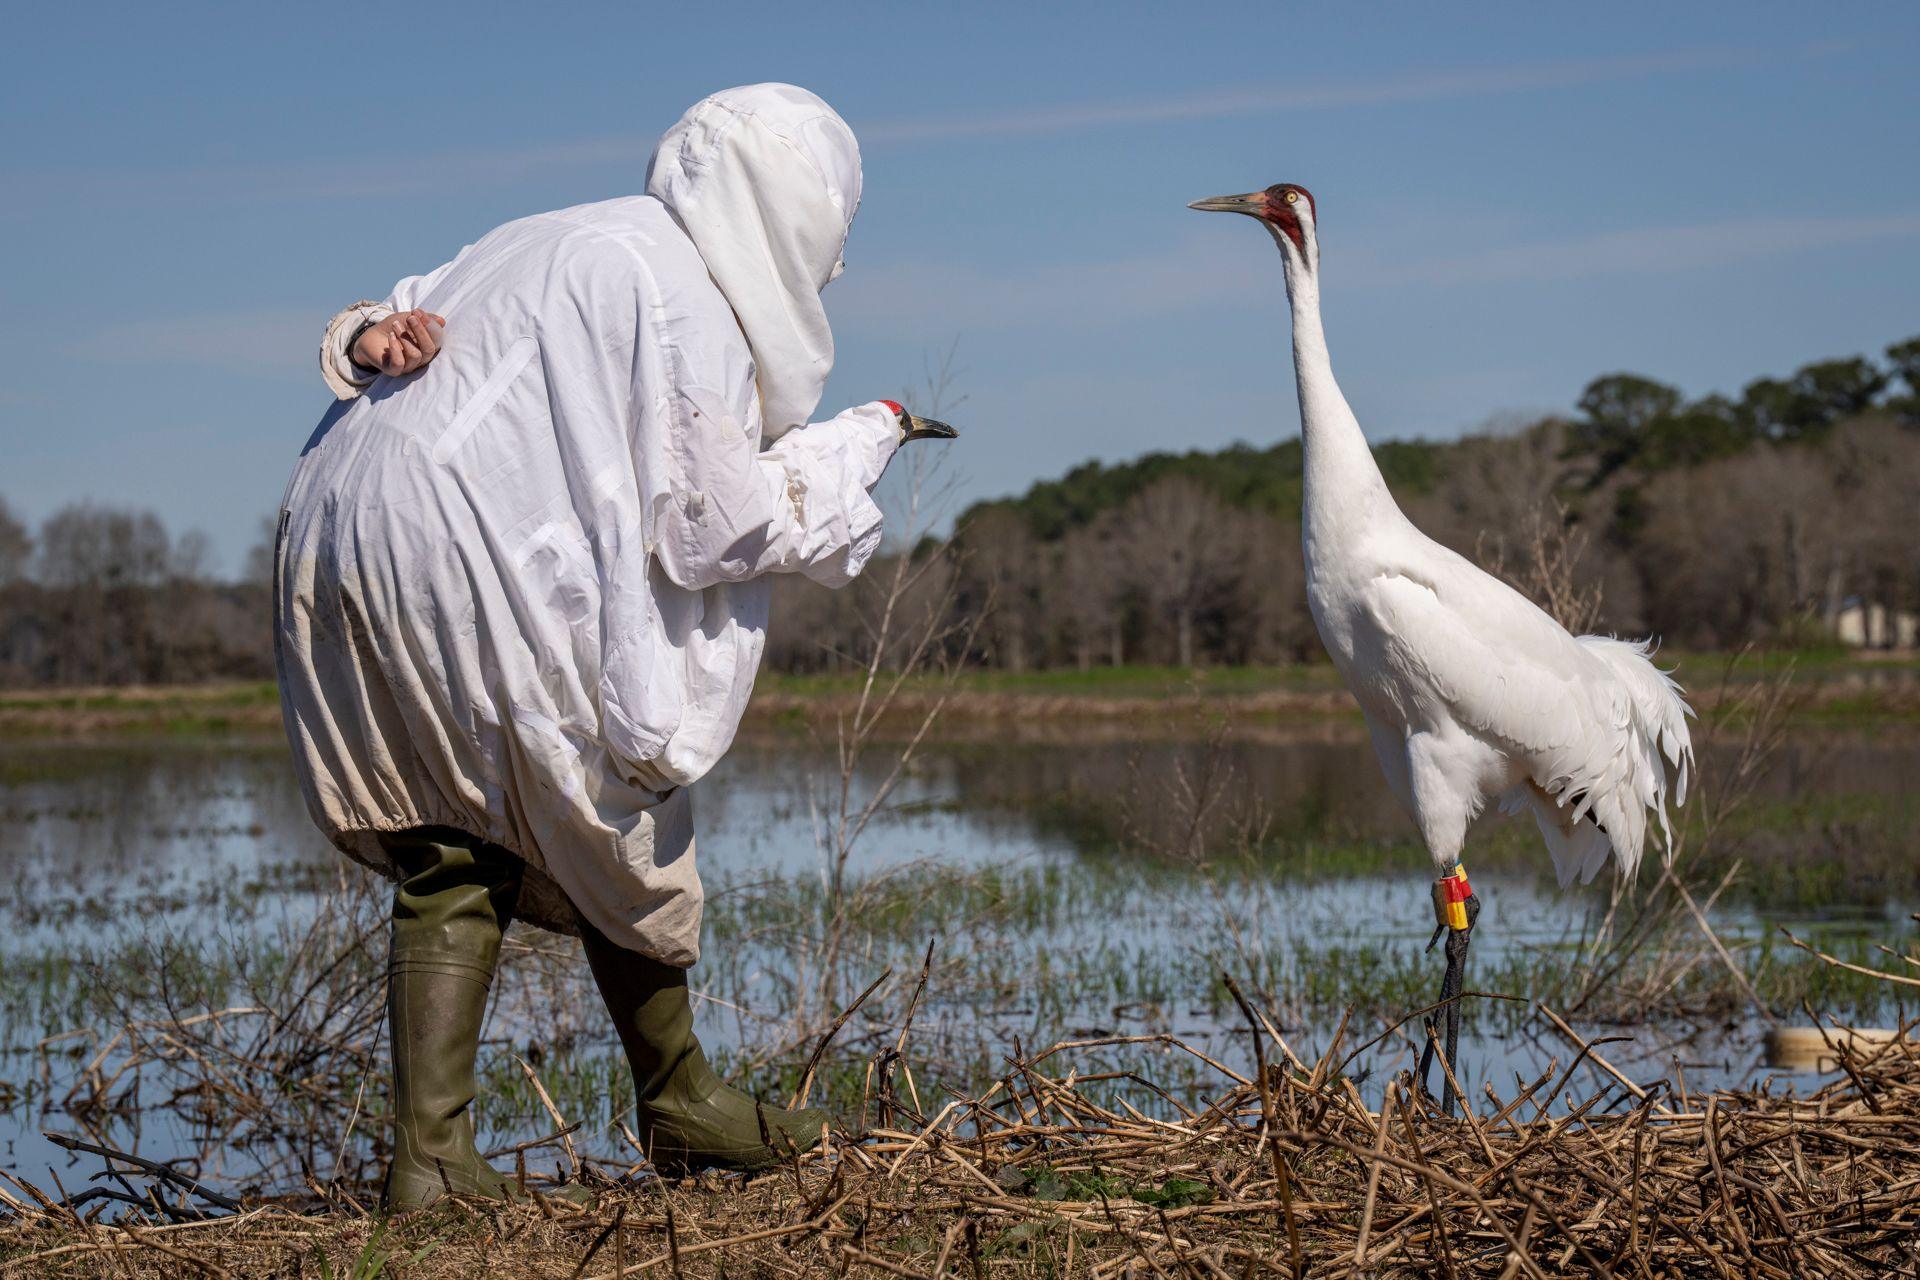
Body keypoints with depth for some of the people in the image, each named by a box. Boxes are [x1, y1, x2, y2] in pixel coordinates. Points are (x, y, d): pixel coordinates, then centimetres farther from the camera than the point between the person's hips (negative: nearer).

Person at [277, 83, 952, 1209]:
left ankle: (431, 1155, 5)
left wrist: (373, 337, -2)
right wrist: (860, 445, 9)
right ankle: (680, 1104, 27)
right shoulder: (692, 302, -5)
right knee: (612, 820, 11)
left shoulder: (564, 240, 22)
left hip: (335, 539, 8)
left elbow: (391, 324, 23)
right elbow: (710, 527, -5)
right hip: (469, 567, -8)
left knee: (455, 854, 13)